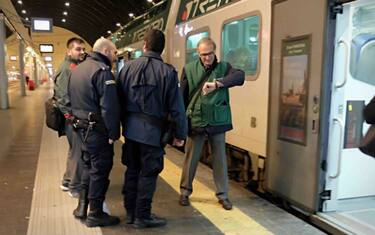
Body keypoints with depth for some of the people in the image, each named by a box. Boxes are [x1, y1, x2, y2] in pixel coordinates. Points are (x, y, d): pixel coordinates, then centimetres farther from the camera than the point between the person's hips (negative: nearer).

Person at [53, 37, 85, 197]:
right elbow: (64, 97, -21)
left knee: (75, 150, 20)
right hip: (73, 118, -9)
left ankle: (67, 181, 35)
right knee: (78, 151, 1)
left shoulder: (78, 66, 13)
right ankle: (75, 187, 15)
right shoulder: (66, 68, -15)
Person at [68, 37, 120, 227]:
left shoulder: (78, 69, 13)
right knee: (100, 170, 3)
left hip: (82, 126, 9)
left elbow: (73, 99, 17)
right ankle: (95, 214, 13)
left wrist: (78, 120, 19)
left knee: (89, 166, 21)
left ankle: (82, 207, 28)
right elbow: (109, 107, -23)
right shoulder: (102, 70, -16)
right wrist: (113, 133, -16)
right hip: (97, 129, -9)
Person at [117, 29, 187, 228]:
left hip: (130, 128, 4)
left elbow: (120, 100, 2)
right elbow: (176, 107, -10)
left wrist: (124, 123, 14)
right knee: (148, 173, 7)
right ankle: (142, 216, 16)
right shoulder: (168, 72, -10)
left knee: (132, 170, 16)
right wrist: (180, 133, 0)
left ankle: (130, 212, 28)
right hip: (152, 130, -4)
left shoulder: (128, 67, 0)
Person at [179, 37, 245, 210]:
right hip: (195, 122, 0)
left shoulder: (223, 67, 0)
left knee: (220, 159, 9)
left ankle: (222, 194, 23)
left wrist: (217, 84, -35)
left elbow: (240, 76, -20)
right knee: (191, 158, 9)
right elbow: (182, 97, 1)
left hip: (217, 122, 1)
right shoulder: (189, 69, 0)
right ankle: (185, 191, 27)